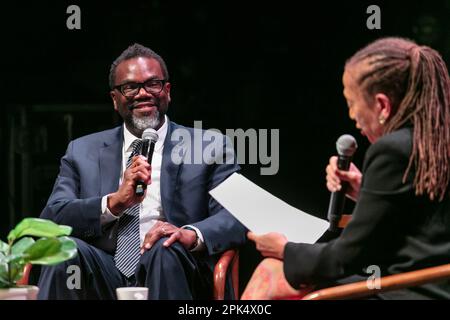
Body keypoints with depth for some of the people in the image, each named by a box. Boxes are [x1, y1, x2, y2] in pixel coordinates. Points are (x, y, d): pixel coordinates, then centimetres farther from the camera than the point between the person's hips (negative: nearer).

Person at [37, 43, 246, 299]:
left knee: (165, 250, -35)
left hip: (173, 275, -1)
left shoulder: (210, 147, 13)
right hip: (103, 279, 2)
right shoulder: (83, 152, 18)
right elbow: (51, 219, 4)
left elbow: (236, 218, 0)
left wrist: (191, 234, -22)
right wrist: (114, 202, -13)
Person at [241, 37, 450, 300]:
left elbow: (346, 260, -13)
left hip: (400, 295, -9)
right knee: (269, 273, 16)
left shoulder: (394, 150, -19)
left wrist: (286, 250, 4)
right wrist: (364, 193, 11)